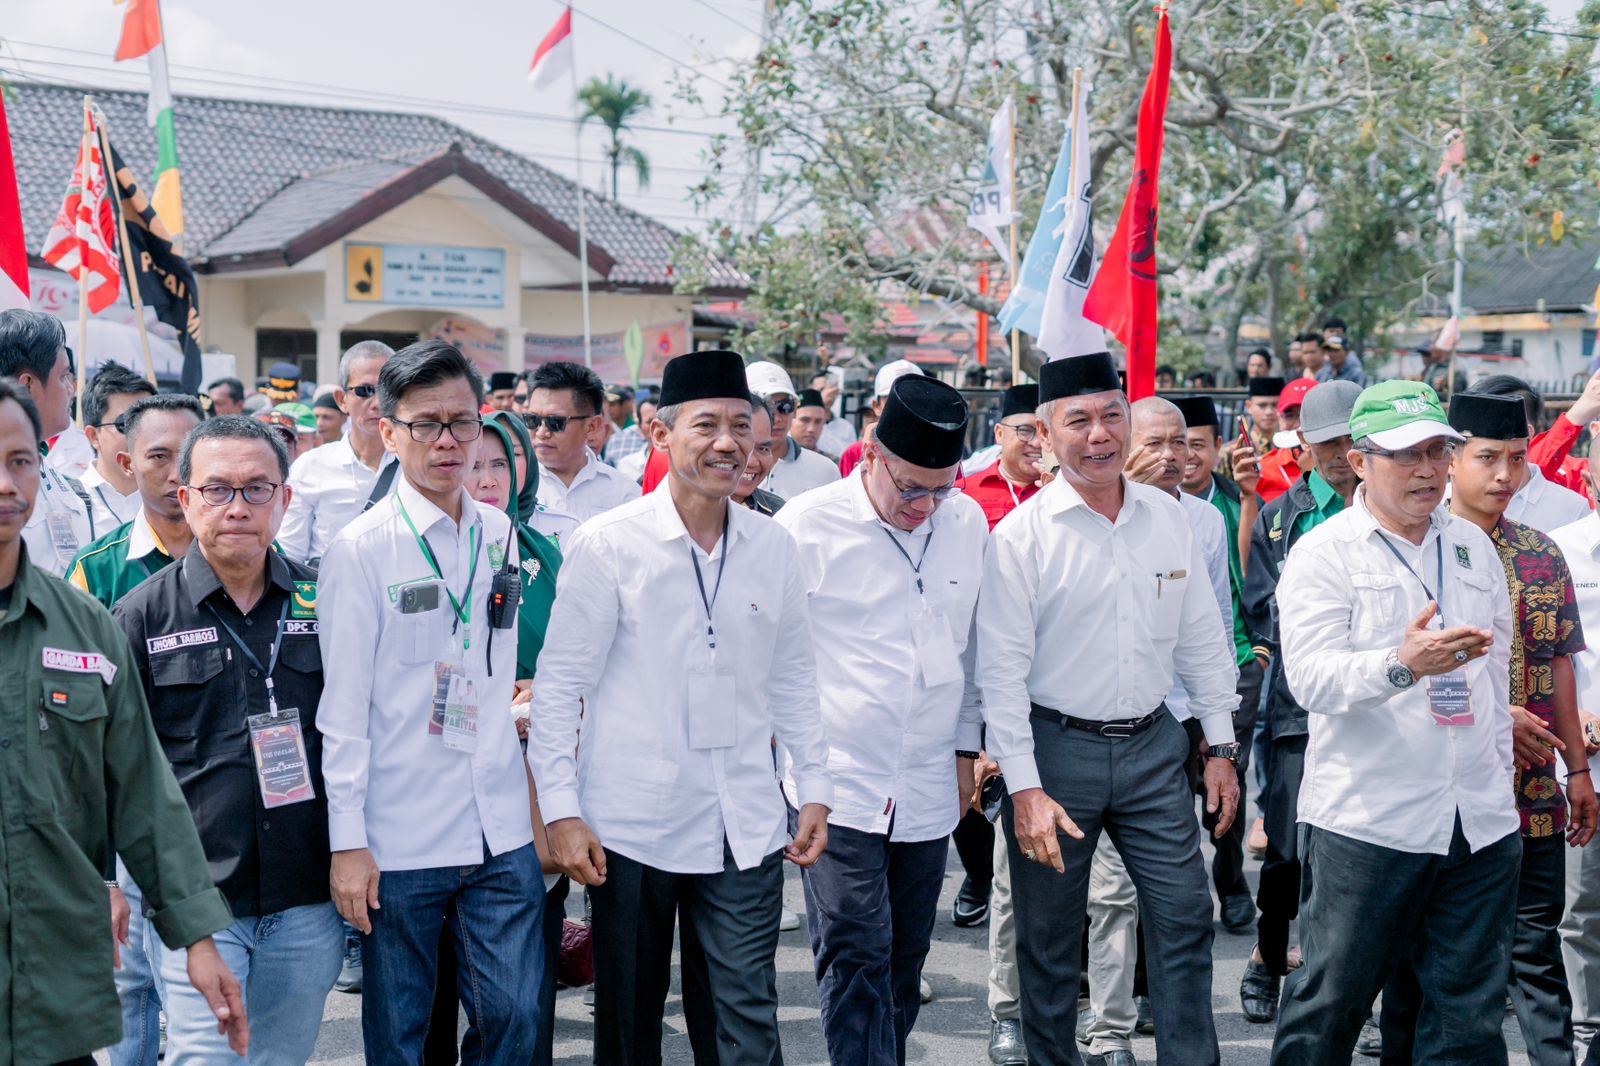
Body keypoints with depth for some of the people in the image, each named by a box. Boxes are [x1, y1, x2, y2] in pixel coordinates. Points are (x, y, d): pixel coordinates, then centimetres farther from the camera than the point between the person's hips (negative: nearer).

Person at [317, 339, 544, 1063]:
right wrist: (347, 841, -9)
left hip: (500, 833, 4)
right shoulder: (361, 549, -7)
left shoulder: (501, 536, 7)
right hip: (399, 839, -4)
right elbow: (342, 704, -7)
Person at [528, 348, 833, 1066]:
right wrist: (561, 811, -8)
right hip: (630, 827, -3)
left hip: (745, 829, 3)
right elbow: (558, 685, -5)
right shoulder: (605, 546, -7)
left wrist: (814, 789, 11)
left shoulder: (773, 548, 5)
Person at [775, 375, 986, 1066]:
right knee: (855, 957, -8)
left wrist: (966, 746, 18)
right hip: (838, 783, -4)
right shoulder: (808, 524, -7)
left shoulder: (968, 522, 6)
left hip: (929, 788, 4)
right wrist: (792, 753, 1)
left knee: (905, 959, 12)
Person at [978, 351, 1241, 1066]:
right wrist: (1024, 789, -15)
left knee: (1186, 919, 6)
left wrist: (1220, 745, 9)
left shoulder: (1168, 519, 4)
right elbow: (1001, 669, -11)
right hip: (1056, 747, -4)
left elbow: (1202, 638, 12)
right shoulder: (1021, 534, -10)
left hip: (1153, 746, 4)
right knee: (1049, 941, 8)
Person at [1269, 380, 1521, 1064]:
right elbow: (1310, 676, -18)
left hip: (1481, 823, 5)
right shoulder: (1323, 554, -4)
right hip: (1365, 822, -5)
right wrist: (1401, 664, -35)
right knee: (1332, 996, 1)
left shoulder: (1474, 546, 14)